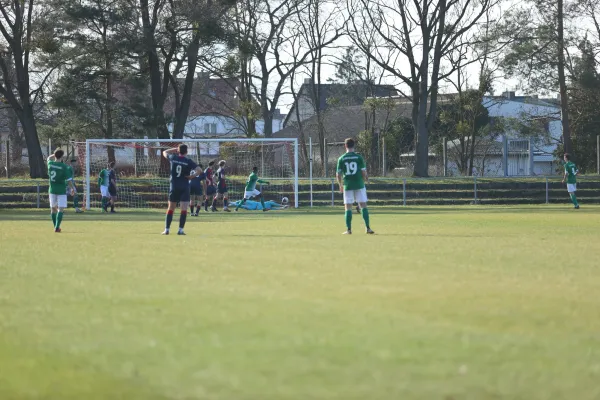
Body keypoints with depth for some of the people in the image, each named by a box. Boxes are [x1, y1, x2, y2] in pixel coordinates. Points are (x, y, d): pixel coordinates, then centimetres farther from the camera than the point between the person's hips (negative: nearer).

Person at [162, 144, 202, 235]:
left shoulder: (173, 158, 0)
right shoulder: (188, 161, -6)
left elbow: (165, 152, 21)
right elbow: (199, 170, -15)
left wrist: (175, 149, 19)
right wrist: (192, 176, -5)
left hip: (173, 187, 3)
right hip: (184, 188, -3)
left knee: (170, 209, 11)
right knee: (184, 209, -4)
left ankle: (166, 229, 9)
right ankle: (180, 230, -11)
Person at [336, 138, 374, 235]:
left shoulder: (341, 159, 0)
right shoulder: (358, 157, -2)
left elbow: (338, 174, 1)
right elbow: (364, 172, -3)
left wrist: (340, 185, 16)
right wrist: (366, 180, 18)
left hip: (347, 186, 1)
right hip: (359, 185, -1)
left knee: (348, 207, 5)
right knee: (363, 206, 3)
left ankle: (348, 229, 2)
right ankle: (368, 228, -2)